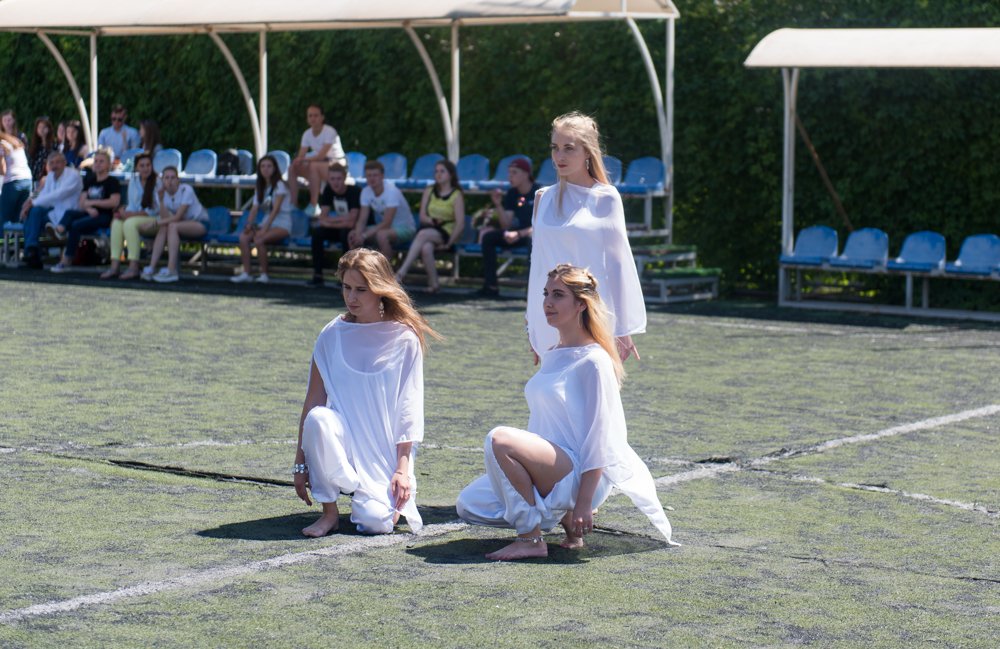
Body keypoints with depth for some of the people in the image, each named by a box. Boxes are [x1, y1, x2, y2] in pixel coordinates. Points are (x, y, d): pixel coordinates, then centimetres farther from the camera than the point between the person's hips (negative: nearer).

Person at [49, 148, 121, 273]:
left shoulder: (112, 182, 1)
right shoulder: (89, 181, 21)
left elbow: (114, 202, -14)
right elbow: (81, 203, 14)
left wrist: (92, 202, -11)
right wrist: (89, 208, -10)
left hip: (105, 216, -6)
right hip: (90, 214, 7)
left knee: (76, 225, -28)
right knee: (69, 213, -22)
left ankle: (66, 261, -28)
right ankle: (60, 230, -54)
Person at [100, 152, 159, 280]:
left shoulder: (157, 182, -8)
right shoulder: (134, 181, 11)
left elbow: (156, 210, -11)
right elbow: (132, 206, 12)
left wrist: (131, 214, -16)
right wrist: (124, 212, -12)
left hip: (154, 220, -6)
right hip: (136, 216, 6)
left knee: (130, 223, -32)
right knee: (117, 223, -23)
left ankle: (134, 268, -32)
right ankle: (115, 266, -27)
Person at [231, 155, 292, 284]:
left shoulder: (279, 185, -5)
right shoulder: (260, 188, 16)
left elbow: (276, 209, -17)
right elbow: (254, 209, 6)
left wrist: (265, 228, -26)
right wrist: (249, 224, -15)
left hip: (282, 225, -6)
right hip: (266, 223, 6)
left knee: (259, 239, -33)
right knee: (243, 237, -20)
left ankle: (264, 274, -21)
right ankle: (246, 273, -23)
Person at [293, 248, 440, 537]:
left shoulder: (405, 339, -3)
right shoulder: (333, 335, 1)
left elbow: (409, 408, -4)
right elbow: (313, 401, 0)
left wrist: (402, 468, -11)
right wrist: (301, 461, -3)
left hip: (385, 451, -1)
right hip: (344, 440, 1)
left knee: (375, 522, -24)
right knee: (318, 419, -33)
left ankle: (386, 500, 16)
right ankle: (329, 512, -14)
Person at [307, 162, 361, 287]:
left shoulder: (354, 191, -23)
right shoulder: (328, 190, -3)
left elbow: (351, 221, -28)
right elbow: (323, 218, -7)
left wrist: (330, 220, -17)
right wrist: (341, 220, -25)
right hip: (338, 229, 6)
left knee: (345, 232, -37)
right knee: (316, 231, -20)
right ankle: (317, 275, -18)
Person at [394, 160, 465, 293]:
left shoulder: (456, 195, 3)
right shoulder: (429, 192, 17)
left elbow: (460, 224, -5)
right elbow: (422, 217, 9)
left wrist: (449, 243, -12)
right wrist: (433, 221, -13)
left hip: (445, 234, -3)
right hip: (428, 230, 3)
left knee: (423, 234, -36)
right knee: (426, 248, -35)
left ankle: (401, 272, -45)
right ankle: (433, 283, -29)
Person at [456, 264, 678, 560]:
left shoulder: (593, 361, -10)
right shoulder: (552, 357, 16)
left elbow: (600, 439, -14)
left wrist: (584, 503, -18)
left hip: (578, 475, -9)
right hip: (549, 465, 9)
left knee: (500, 439, -30)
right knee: (469, 505, -3)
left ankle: (531, 539, -19)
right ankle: (562, 515, 11)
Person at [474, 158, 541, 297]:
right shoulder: (512, 194, 6)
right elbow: (506, 225, 1)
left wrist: (519, 234, -26)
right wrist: (498, 205, -12)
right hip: (519, 233, 7)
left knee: (532, 237, -41)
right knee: (488, 236, -9)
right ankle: (491, 286, -14)